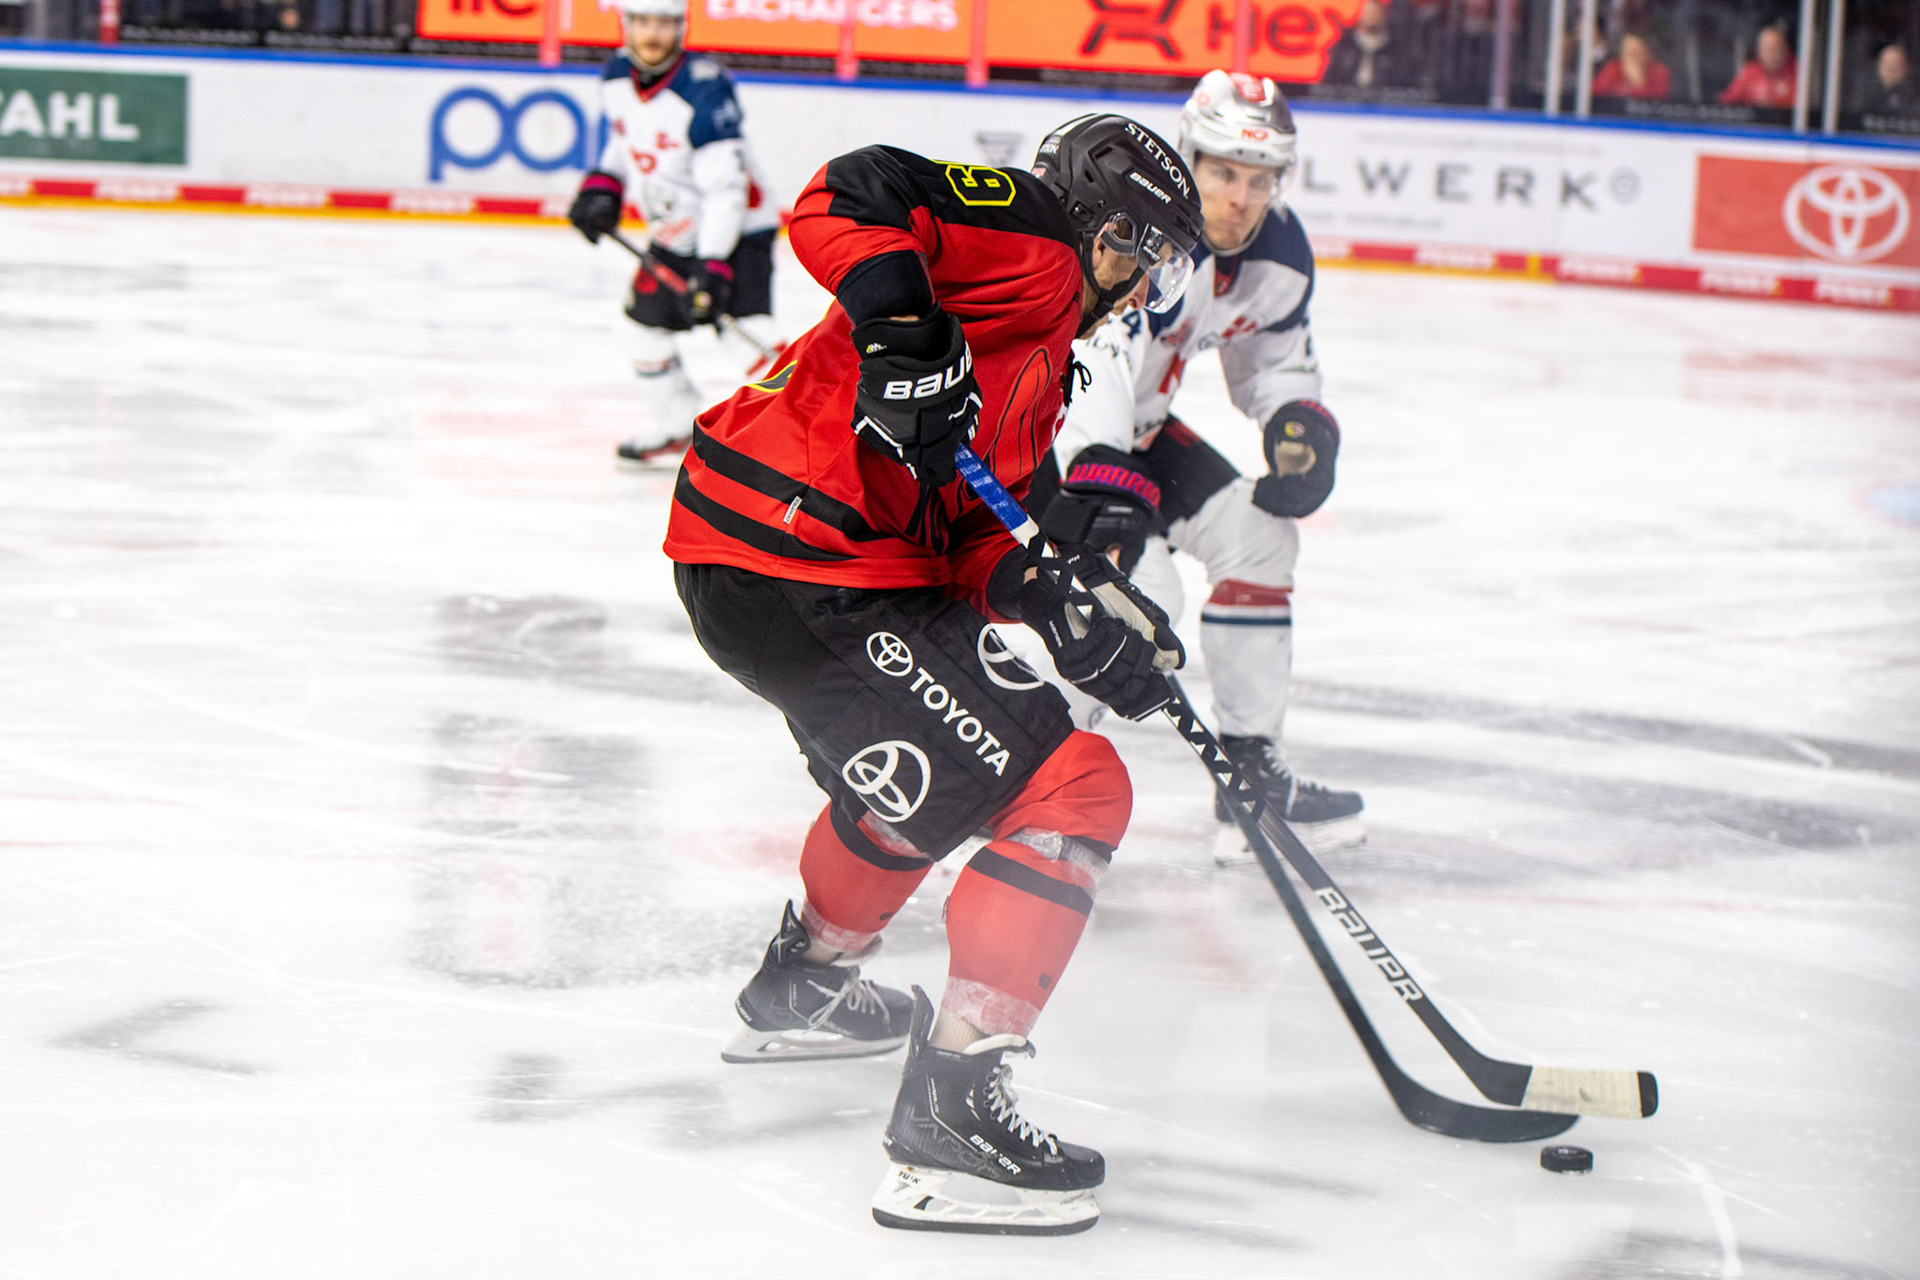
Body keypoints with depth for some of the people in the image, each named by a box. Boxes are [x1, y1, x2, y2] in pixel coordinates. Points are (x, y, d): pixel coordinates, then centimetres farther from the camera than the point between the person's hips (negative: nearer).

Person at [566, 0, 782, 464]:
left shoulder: (703, 90, -27)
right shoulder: (616, 78, -3)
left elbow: (726, 187, -29)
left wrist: (713, 267, -34)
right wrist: (602, 187, 3)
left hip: (737, 229, -8)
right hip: (673, 234, 8)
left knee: (750, 332, -22)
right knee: (648, 324, 14)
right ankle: (675, 424, 35)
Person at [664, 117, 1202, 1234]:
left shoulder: (1045, 371, 27)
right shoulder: (1028, 241, -1)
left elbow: (978, 537, 18)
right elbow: (847, 197, -16)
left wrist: (1075, 619, 3)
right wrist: (903, 326, -29)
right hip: (804, 565, -11)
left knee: (927, 761, 36)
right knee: (1072, 791, -12)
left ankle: (805, 982, 52)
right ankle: (951, 1099, -17)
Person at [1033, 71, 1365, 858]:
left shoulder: (1277, 253, -5)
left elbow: (1275, 358, 13)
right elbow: (1090, 355, -49)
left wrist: (1300, 421, -9)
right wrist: (1098, 468, -63)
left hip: (1131, 424, 9)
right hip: (1030, 415, -9)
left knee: (1259, 533, 6)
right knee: (1137, 582, -25)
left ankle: (1250, 763, 17)